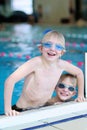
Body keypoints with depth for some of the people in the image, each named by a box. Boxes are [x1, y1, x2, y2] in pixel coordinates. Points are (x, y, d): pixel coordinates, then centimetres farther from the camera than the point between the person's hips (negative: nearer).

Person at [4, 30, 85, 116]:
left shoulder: (62, 65, -8)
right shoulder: (36, 62, -24)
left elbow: (79, 73, 14)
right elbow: (10, 80, -33)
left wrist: (80, 95, 13)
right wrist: (8, 109, -33)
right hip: (23, 110, -6)